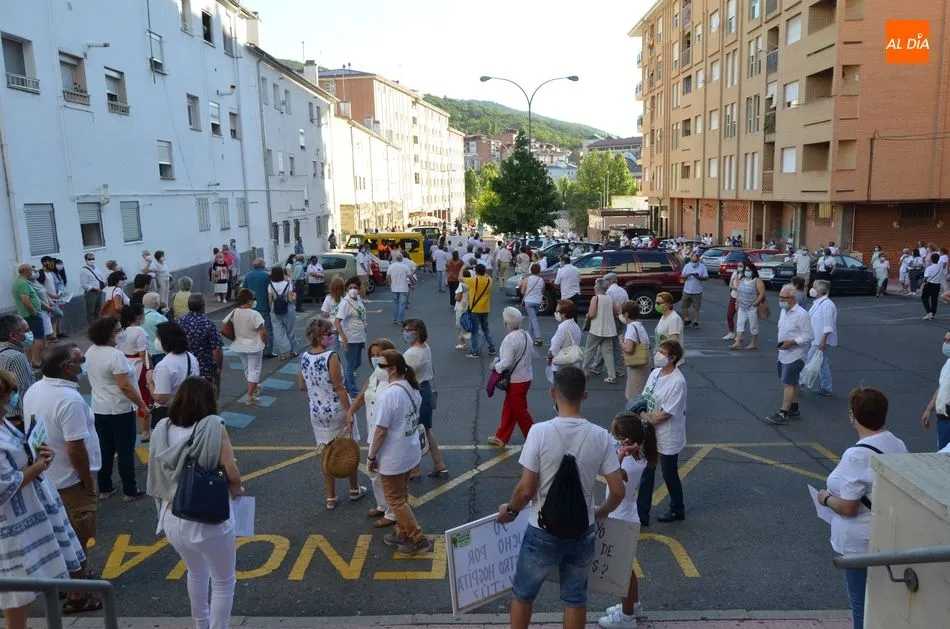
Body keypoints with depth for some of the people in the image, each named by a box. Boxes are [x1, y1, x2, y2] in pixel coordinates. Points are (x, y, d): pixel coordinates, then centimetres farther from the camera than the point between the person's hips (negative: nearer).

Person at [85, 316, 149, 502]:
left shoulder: (90, 352, 3)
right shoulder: (115, 355, -24)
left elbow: (92, 381, 14)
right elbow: (125, 387, -25)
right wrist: (144, 407, -20)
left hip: (99, 409, 8)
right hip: (120, 411, -8)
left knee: (105, 450, 17)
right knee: (126, 451, 4)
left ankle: (104, 489, 26)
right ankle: (130, 491, 13)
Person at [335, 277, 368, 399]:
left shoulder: (359, 299, 4)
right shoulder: (345, 302, -20)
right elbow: (337, 322, -26)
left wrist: (364, 335, 18)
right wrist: (343, 338, -35)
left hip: (360, 338, 8)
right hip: (350, 340, -8)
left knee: (357, 363, 21)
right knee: (350, 366, 5)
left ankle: (346, 385, 39)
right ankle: (354, 393, 16)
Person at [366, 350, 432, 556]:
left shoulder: (388, 395, -27)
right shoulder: (412, 389, -1)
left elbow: (381, 431, -23)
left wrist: (371, 457, -10)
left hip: (392, 459, -8)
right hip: (411, 453, 8)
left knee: (395, 500, 9)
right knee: (401, 496, 24)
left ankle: (419, 540, 15)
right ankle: (402, 533, 38)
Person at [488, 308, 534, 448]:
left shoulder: (509, 339, -24)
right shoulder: (526, 335, 3)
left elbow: (506, 363, -25)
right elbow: (531, 355, 14)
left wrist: (495, 366, -8)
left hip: (516, 380, -9)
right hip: (526, 377, 9)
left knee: (519, 411, 5)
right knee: (508, 409, 19)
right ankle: (501, 437, 30)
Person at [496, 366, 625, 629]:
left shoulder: (540, 432, -19)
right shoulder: (600, 436, -11)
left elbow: (526, 489, -17)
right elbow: (618, 491, -7)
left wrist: (510, 509, 3)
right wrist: (602, 512, 14)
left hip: (543, 533, -2)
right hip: (583, 533, 3)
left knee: (522, 593, 21)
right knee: (575, 597, 22)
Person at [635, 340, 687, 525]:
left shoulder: (677, 382, -24)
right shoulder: (655, 373, 0)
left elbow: (666, 413, -23)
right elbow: (644, 398, 7)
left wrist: (647, 418, -14)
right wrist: (641, 414, -10)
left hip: (667, 437, -7)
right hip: (650, 434, 7)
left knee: (669, 474, 13)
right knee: (646, 474, 12)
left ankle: (677, 510, 37)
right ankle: (641, 515, 21)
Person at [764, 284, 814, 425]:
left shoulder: (801, 314, -18)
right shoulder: (783, 311, 8)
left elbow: (809, 336, -18)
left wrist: (791, 342, -23)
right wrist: (781, 343, 9)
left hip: (794, 356, -9)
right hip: (783, 354, 9)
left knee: (788, 383, -8)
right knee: (792, 383, 17)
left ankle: (783, 414, -6)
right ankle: (794, 410, 27)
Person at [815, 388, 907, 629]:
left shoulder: (857, 455, -26)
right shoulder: (898, 445, 0)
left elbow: (848, 508, -24)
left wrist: (826, 498, -6)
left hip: (861, 543, -8)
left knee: (861, 603, 7)